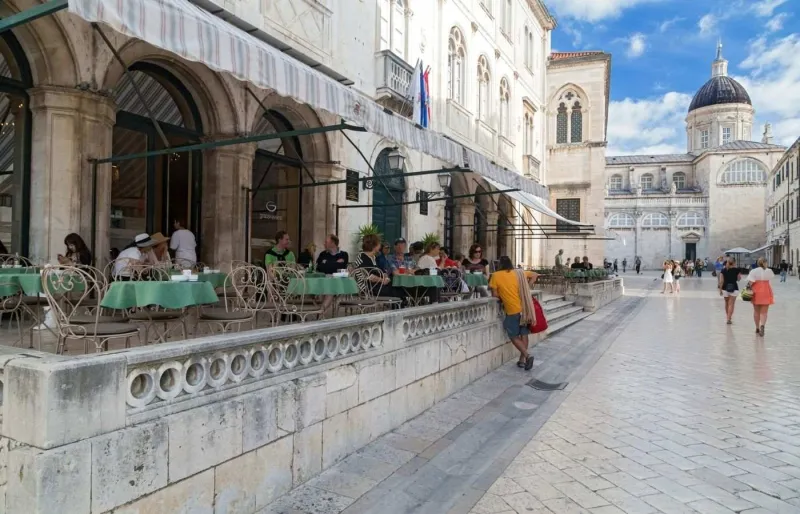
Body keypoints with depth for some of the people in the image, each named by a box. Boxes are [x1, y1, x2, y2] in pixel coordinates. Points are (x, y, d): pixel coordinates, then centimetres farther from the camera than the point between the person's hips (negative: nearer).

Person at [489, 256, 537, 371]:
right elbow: (534, 275, 22)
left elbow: (495, 294, -4)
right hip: (525, 309, 5)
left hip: (512, 310, -5)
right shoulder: (519, 273, 8)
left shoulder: (496, 275, -6)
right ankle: (522, 360, 19)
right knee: (524, 334, 14)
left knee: (514, 336, 7)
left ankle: (527, 355, -9)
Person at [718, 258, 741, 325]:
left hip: (725, 288, 2)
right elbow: (738, 279, 8)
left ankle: (728, 317, 32)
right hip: (734, 288, -2)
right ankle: (729, 319, -11)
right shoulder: (736, 270, -4)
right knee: (731, 304, -2)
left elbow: (721, 280, -4)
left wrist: (720, 289, 1)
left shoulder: (723, 270, 0)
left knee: (727, 303, 19)